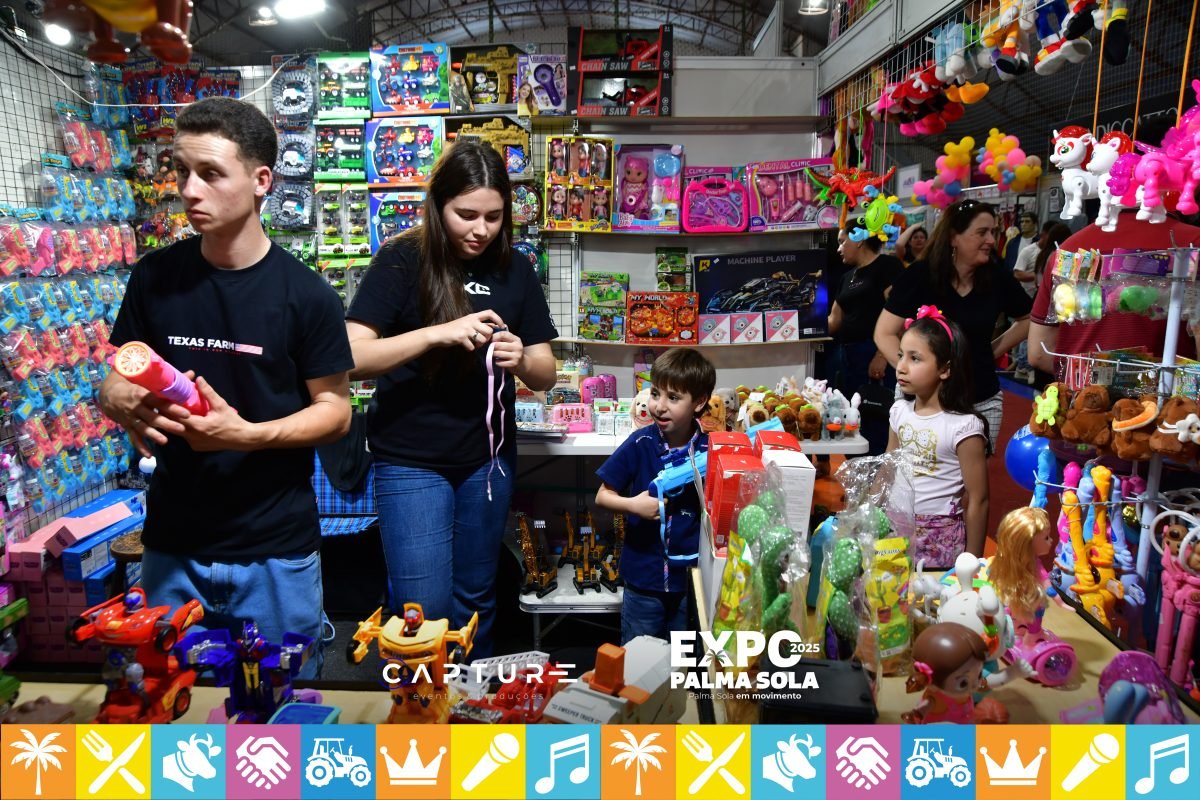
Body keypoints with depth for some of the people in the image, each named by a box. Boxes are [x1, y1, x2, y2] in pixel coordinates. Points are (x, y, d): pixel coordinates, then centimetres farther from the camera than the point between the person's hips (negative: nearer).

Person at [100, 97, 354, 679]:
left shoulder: (306, 294, -11)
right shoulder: (155, 277, 0)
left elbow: (335, 410, -6)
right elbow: (116, 382, 8)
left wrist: (246, 434, -22)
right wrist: (127, 406, -15)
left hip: (276, 550, -3)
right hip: (172, 544, 3)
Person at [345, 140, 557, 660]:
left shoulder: (514, 270, 2)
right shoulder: (401, 261, -9)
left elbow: (546, 374, 4)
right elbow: (351, 358, -18)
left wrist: (520, 360, -18)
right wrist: (437, 333, -29)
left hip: (488, 459, 4)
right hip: (410, 461, -3)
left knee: (475, 602, 18)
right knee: (426, 613, -1)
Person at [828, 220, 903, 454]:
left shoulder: (888, 265, -4)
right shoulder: (848, 277, 19)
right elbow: (834, 321, 20)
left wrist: (883, 355, -20)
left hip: (875, 355, -8)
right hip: (847, 356, 8)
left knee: (875, 421, -8)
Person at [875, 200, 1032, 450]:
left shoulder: (998, 278, -1)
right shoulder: (919, 276, -10)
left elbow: (1027, 320, 17)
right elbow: (884, 334, -8)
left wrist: (992, 352, 5)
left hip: (983, 401, 3)